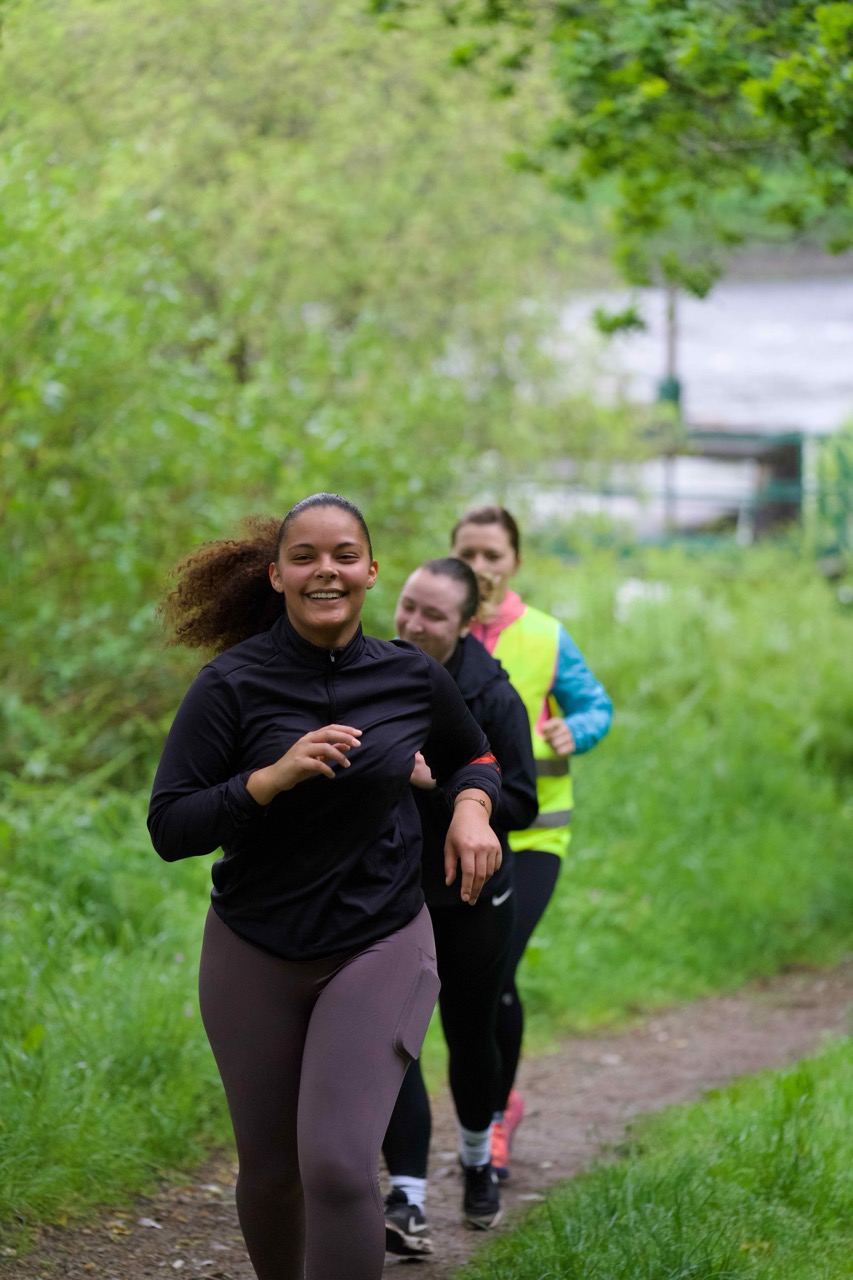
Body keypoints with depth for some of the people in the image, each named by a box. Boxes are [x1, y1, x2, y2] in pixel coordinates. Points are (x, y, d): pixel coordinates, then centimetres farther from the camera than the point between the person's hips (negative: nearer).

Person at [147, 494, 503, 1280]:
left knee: (338, 1164, -17)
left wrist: (472, 808, -4)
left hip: (381, 948, 0)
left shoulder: (413, 678, -3)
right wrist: (273, 777, -27)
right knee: (270, 1170, 11)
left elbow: (472, 755, 18)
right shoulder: (232, 685, -11)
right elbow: (169, 829, -14)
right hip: (254, 954, 0)